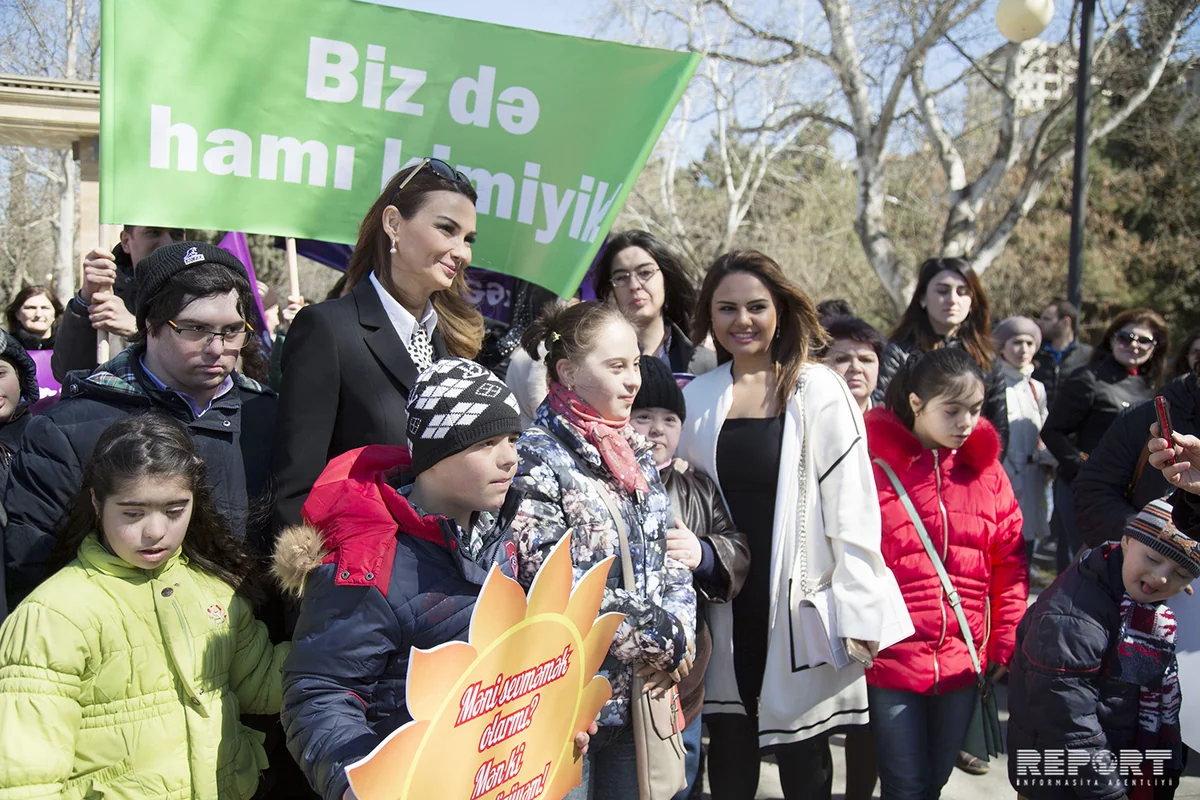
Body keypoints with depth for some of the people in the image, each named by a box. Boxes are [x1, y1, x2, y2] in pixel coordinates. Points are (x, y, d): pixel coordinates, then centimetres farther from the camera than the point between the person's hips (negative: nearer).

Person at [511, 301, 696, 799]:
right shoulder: (537, 456, -12)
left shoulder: (638, 456, 12)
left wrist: (677, 637, -5)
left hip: (639, 691, 7)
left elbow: (671, 558, 14)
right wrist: (655, 637, -13)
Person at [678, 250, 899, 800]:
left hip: (800, 603, -3)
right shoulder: (696, 397, 6)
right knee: (729, 755, 12)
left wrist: (860, 609, -11)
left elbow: (853, 508, -7)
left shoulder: (819, 392, -5)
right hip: (725, 605, 3)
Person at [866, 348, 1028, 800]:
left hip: (964, 661, 4)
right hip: (890, 658, -4)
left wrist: (1008, 644, 4)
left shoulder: (986, 468, 4)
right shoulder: (874, 463, -8)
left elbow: (1009, 562, 7)